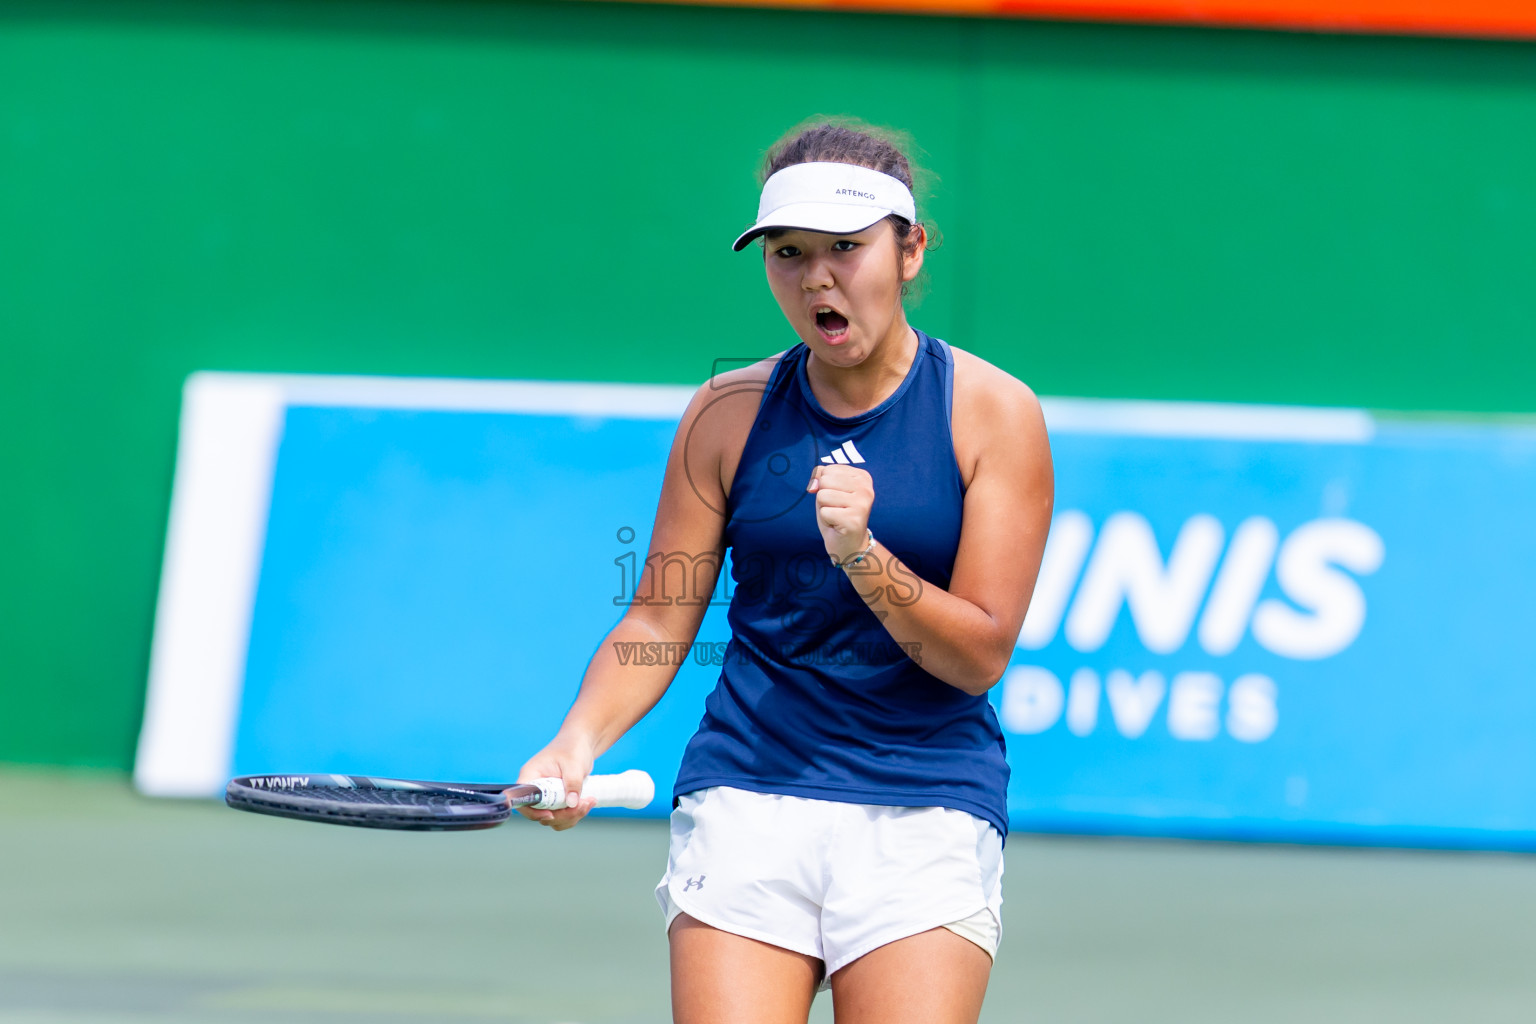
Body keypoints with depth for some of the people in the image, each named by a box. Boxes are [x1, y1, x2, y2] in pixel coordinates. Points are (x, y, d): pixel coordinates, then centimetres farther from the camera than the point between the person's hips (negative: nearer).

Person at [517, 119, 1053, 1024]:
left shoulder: (993, 413, -1)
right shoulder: (730, 413, 5)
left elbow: (979, 657, -6)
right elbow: (657, 621, 8)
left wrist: (863, 557, -21)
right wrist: (580, 740, -10)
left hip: (927, 810, -1)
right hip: (746, 799, 1)